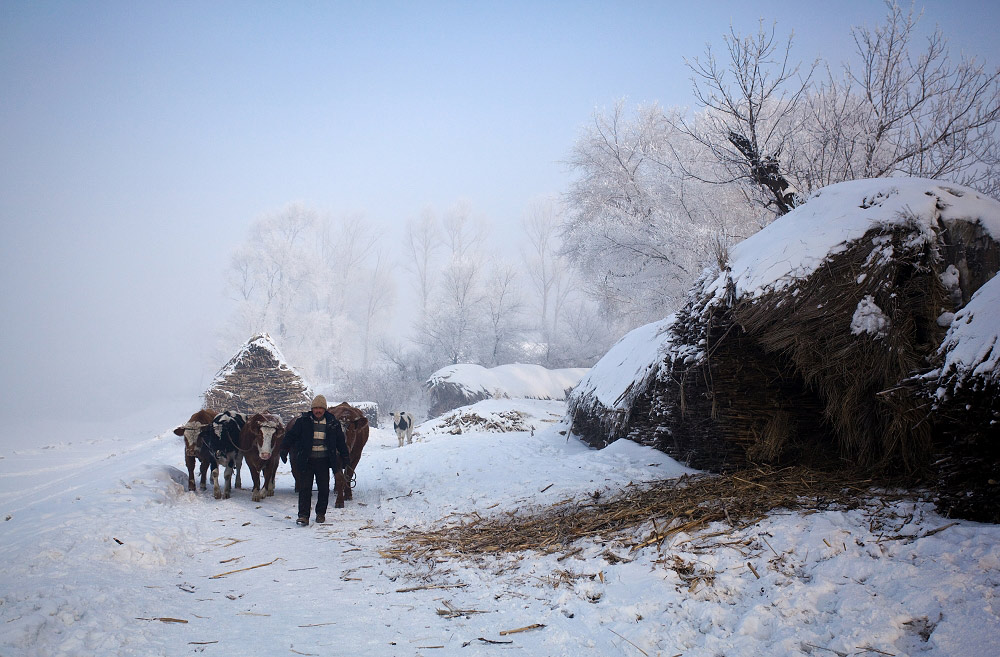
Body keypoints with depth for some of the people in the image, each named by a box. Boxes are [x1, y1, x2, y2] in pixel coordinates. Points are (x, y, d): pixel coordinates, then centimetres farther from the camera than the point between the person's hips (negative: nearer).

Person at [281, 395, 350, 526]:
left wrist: (345, 457, 13)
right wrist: (284, 449, -8)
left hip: (324, 461, 2)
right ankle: (303, 515, -6)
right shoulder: (303, 420, -1)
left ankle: (321, 513, 23)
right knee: (305, 488, -6)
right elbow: (291, 435, 3)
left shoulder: (332, 422, 4)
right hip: (306, 460, -2)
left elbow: (340, 440, 13)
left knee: (324, 488, 7)